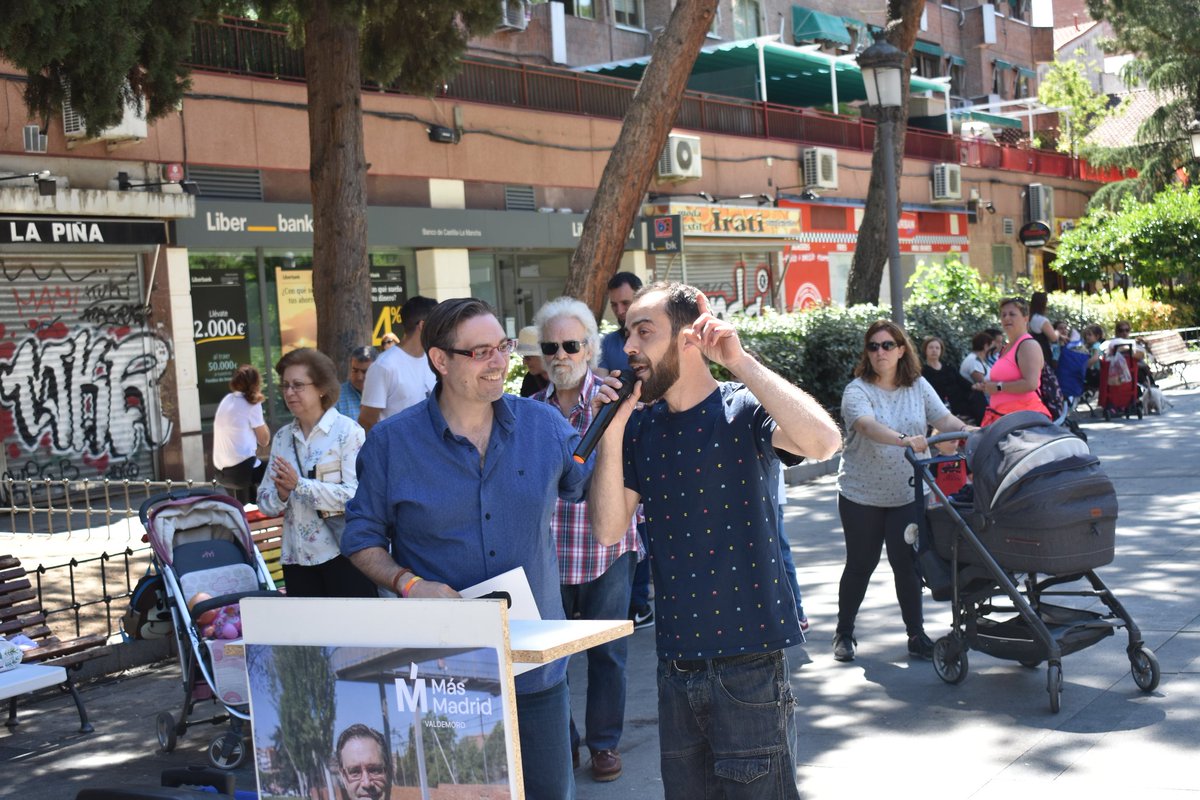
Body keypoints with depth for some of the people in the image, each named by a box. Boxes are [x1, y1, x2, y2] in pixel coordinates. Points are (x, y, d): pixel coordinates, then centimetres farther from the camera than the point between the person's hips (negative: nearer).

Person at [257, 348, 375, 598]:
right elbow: (264, 502, 11)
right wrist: (281, 495, -12)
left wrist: (299, 485, -19)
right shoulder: (282, 437, 11)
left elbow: (355, 495, -17)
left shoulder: (347, 431, -6)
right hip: (297, 557, 6)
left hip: (343, 553, -5)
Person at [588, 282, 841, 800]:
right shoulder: (640, 428, 7)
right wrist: (611, 433, -11)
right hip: (676, 661, 6)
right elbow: (608, 529, -1)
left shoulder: (744, 411, -9)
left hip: (748, 661, -5)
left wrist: (739, 362, -26)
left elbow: (824, 441, -29)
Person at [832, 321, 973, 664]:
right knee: (861, 565, 7)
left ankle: (916, 636, 12)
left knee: (907, 564, 1)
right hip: (862, 495, -2)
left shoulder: (918, 387, 3)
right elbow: (868, 426, -31)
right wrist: (904, 440, -47)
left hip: (907, 494, 2)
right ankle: (844, 633, 22)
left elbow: (943, 418, -8)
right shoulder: (857, 391, -12)